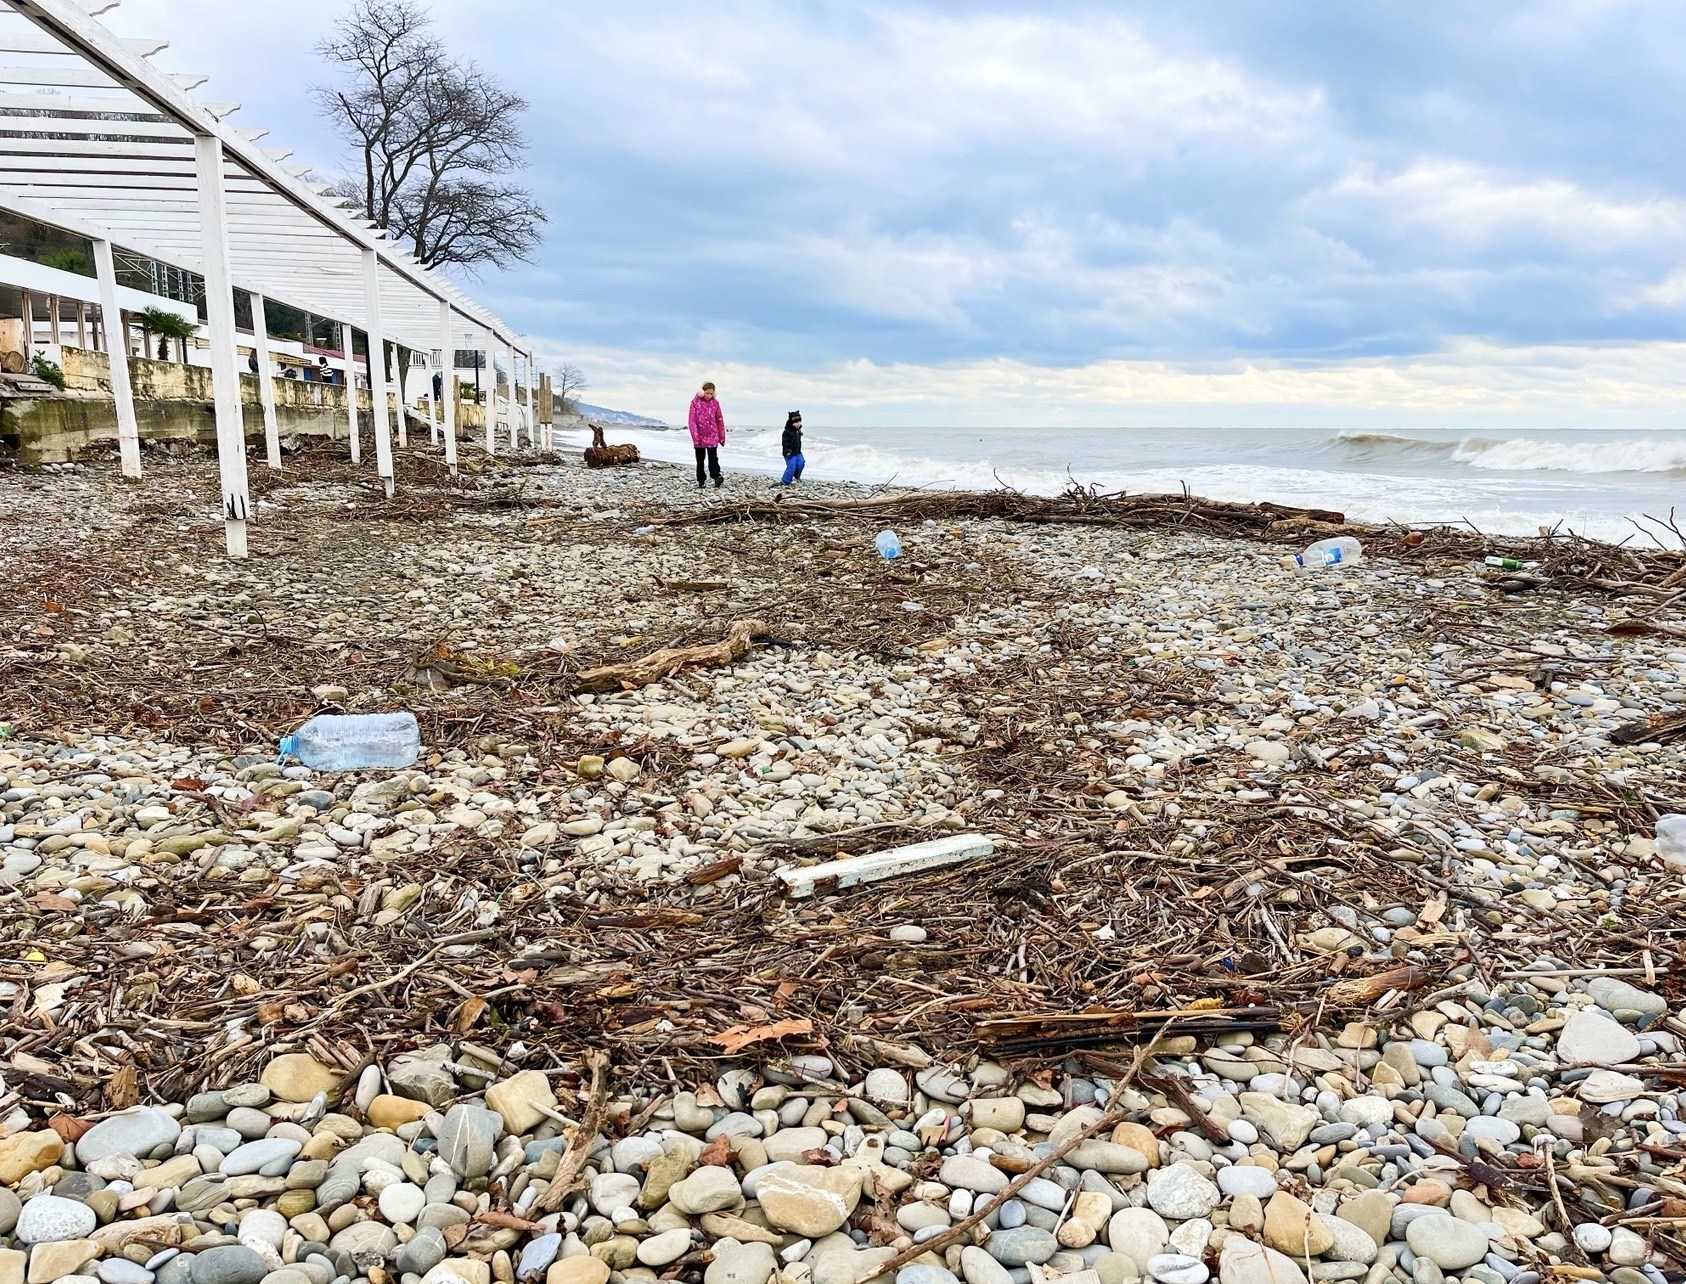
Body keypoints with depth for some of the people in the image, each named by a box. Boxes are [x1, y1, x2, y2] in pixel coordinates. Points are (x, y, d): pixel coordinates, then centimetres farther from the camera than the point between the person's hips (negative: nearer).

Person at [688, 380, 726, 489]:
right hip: (699, 437, 0)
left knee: (713, 458, -13)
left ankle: (717, 478, -27)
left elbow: (720, 420, 8)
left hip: (712, 436, 0)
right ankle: (700, 481, 17)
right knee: (700, 460, 10)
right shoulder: (695, 402, -4)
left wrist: (722, 436, 9)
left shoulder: (715, 403, 3)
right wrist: (695, 437, -14)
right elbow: (692, 421, -7)